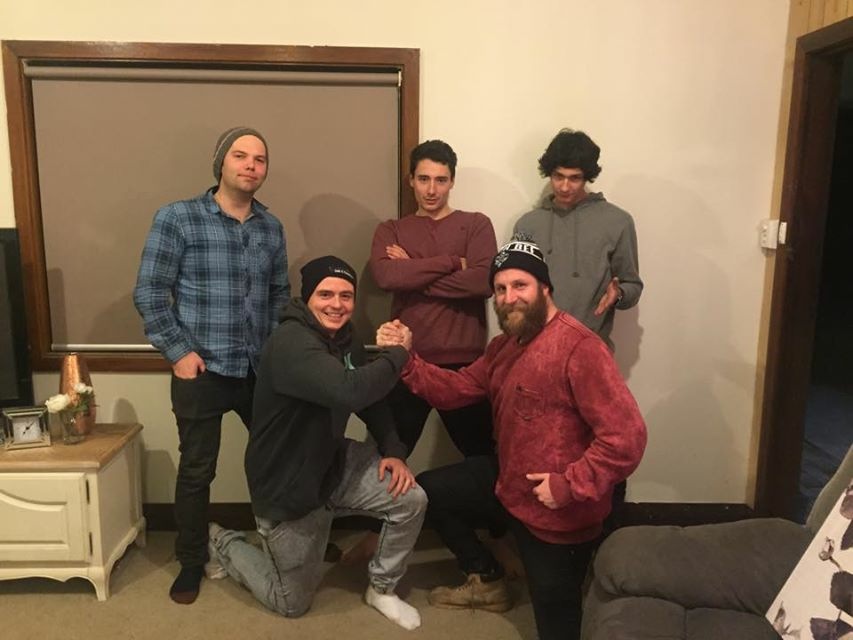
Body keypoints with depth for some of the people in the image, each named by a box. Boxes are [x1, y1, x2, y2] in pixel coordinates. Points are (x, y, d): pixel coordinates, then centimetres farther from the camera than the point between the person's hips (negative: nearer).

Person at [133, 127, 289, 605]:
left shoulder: (271, 227, 7)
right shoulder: (177, 218, -7)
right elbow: (150, 292, -7)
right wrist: (179, 351, -11)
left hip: (261, 369, 4)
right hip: (202, 370, -4)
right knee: (197, 470, 9)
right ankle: (192, 562, 30)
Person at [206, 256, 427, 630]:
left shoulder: (345, 340, 1)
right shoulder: (290, 342, -28)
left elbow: (372, 400, 10)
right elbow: (350, 391, -45)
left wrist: (393, 450, -6)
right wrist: (397, 353, -28)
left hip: (333, 463, 7)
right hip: (286, 487, -7)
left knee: (410, 500, -12)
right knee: (293, 603, 10)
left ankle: (381, 589, 15)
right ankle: (223, 545, 34)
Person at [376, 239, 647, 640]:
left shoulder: (579, 348, -26)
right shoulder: (505, 345, 6)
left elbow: (627, 436, -31)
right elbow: (457, 390, 4)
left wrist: (569, 485, -29)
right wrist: (406, 359, -10)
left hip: (557, 513, -8)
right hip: (507, 482, 9)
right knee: (427, 492, 18)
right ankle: (488, 582, 30)